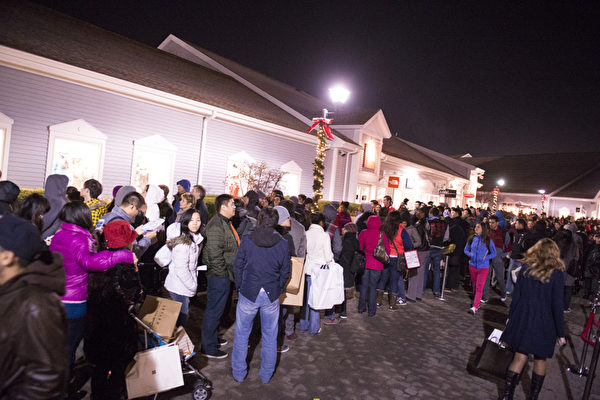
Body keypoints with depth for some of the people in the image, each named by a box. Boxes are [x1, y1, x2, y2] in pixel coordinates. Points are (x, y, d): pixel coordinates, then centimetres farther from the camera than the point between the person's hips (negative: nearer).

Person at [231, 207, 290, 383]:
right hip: (271, 296, 1)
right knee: (270, 336, 17)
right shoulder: (283, 244, -7)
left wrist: (240, 288, 11)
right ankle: (266, 375, 32)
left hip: (248, 293, -1)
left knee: (242, 334, 17)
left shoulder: (247, 240, -9)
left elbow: (237, 266, -2)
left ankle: (239, 373, 31)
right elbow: (285, 272, 1)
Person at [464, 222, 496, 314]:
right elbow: (466, 250, 12)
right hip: (472, 265, 4)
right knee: (474, 286, 14)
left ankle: (475, 307, -10)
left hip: (483, 267, -3)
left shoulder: (488, 240, -7)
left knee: (479, 287, -8)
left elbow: (493, 253, 1)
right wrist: (470, 255, -6)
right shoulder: (472, 238, 1)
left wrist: (485, 258, -13)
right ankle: (477, 301, 32)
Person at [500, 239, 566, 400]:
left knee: (520, 357, 9)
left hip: (522, 320, 2)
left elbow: (516, 295, 1)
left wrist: (511, 317, 13)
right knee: (540, 359, 17)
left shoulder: (526, 268, -3)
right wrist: (560, 333, 0)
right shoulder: (557, 274, -9)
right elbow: (557, 306, -9)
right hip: (544, 323, -2)